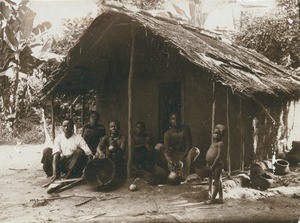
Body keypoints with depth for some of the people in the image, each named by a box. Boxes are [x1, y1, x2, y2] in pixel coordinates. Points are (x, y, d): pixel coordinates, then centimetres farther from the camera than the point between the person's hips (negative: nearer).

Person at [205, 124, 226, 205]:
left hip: (217, 165, -9)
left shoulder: (220, 143, -10)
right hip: (212, 165, 9)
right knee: (218, 181, 12)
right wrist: (209, 164, 12)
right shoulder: (212, 143, 17)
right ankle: (220, 198, 18)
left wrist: (213, 165, -18)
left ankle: (212, 199, -4)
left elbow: (219, 155, -17)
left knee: (216, 181, -4)